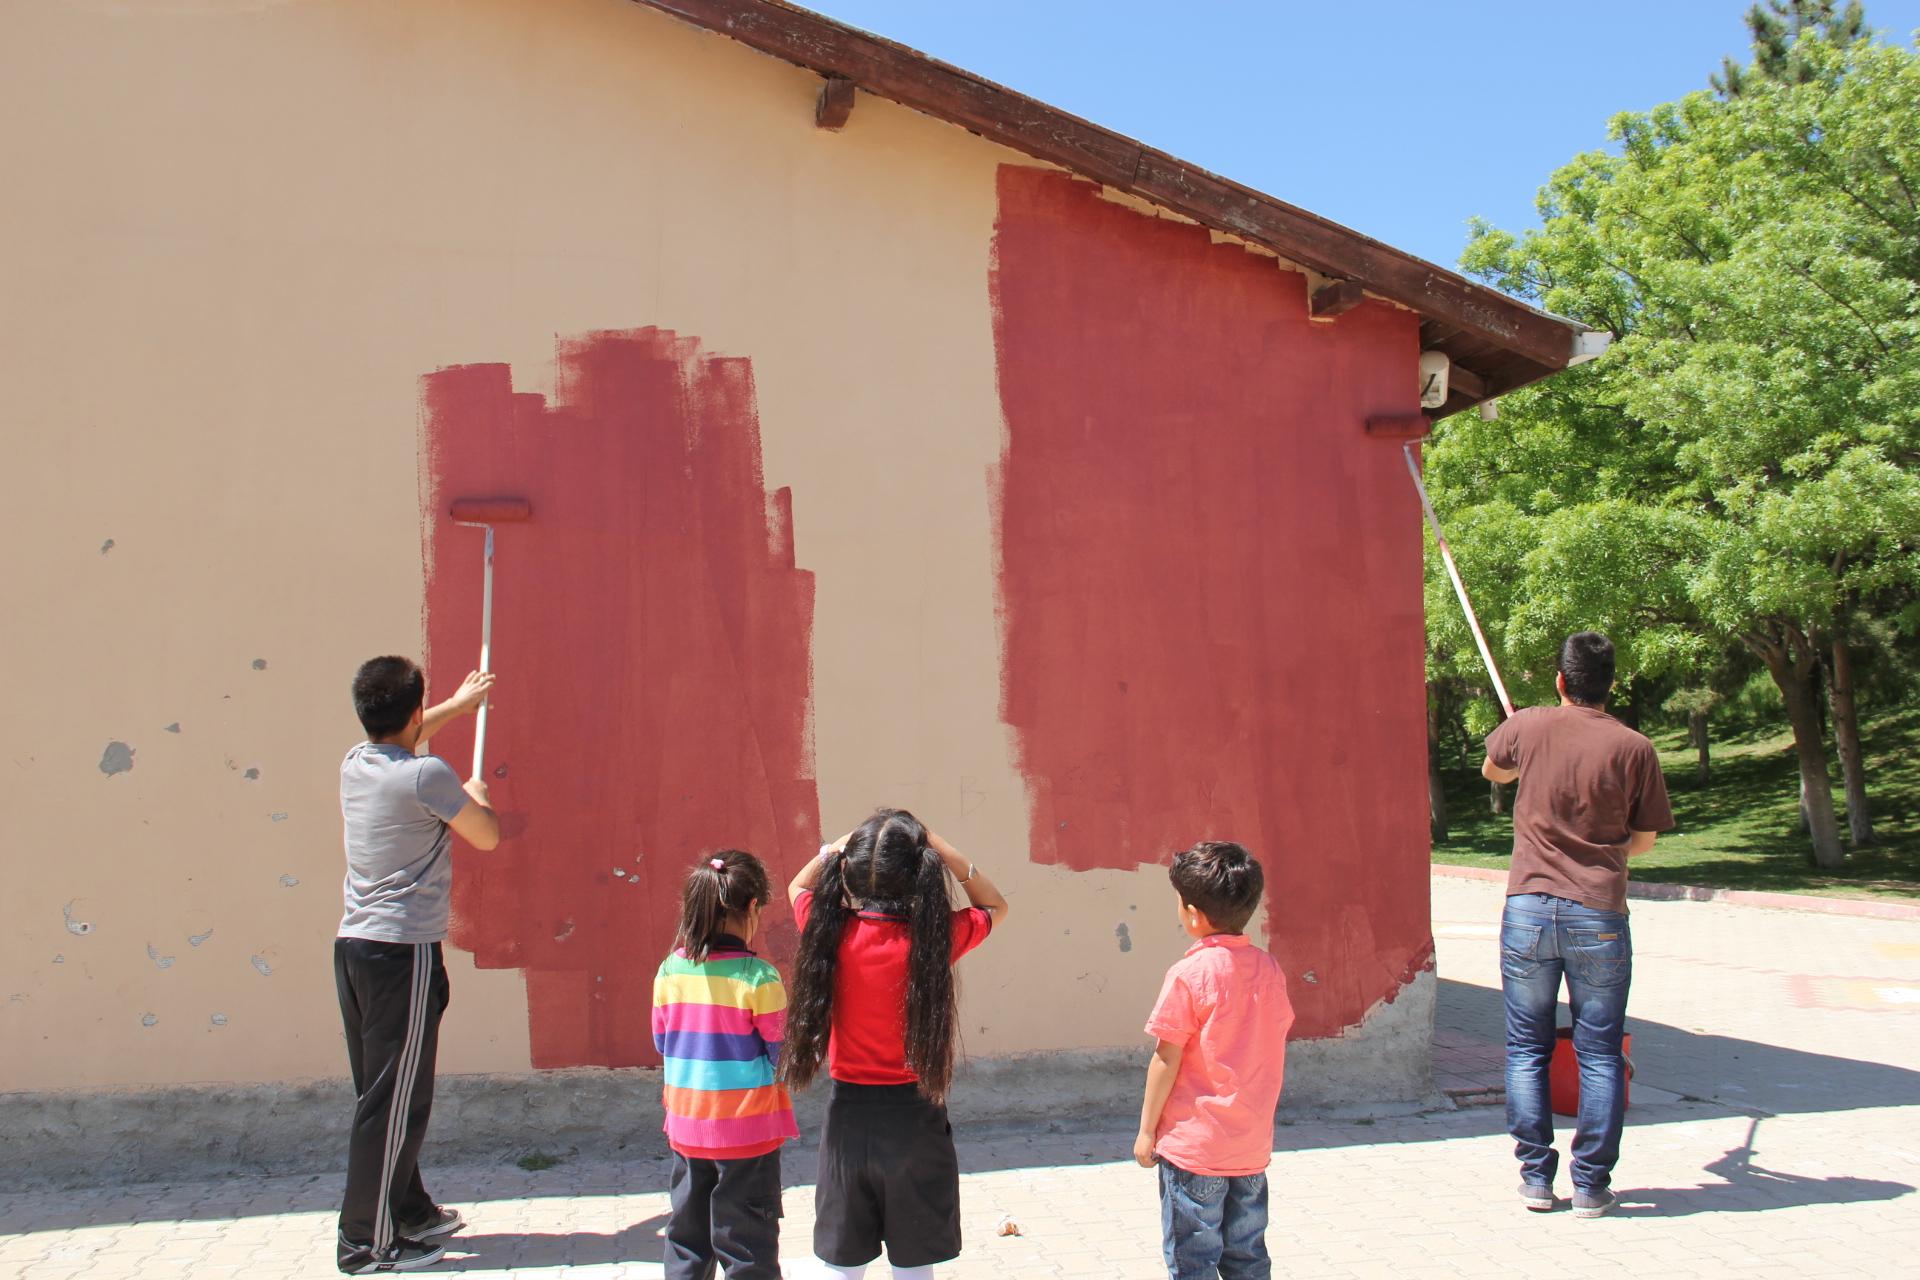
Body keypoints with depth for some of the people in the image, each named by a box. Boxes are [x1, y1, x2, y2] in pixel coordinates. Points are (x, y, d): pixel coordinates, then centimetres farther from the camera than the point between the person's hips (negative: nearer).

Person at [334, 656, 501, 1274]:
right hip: (404, 951, -8)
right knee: (394, 1103, -1)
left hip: (354, 946, 9)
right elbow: (488, 837, -3)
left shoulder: (355, 763, 7)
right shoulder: (427, 776, -16)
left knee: (382, 1094, 16)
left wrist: (459, 703, 44)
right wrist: (475, 796, 18)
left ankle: (410, 1212, 30)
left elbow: (393, 737, 32)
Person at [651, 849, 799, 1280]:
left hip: (686, 1127, 5)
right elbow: (780, 1051, -7)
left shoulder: (669, 971, -4)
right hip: (747, 1129, -4)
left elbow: (662, 1042, 8)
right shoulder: (759, 977, -18)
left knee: (687, 1236, 18)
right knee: (747, 1244, 6)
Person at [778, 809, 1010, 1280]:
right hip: (915, 1117, -1)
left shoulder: (832, 931, -11)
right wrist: (947, 855, -4)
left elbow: (798, 887, 14)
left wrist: (834, 849, 3)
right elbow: (995, 907, 7)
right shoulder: (934, 936, -15)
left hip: (849, 1115, 1)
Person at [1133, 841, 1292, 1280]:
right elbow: (1275, 1046, 11)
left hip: (1194, 1145, -6)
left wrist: (1147, 1129, -5)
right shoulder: (1269, 968, 1)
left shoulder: (1190, 974, -16)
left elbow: (1166, 1059, -13)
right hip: (1253, 1145, 6)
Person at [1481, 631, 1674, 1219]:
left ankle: (1536, 1176, 11)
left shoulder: (1528, 727, -1)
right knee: (1600, 1054, 8)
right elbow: (1644, 839, 5)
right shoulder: (1634, 747, -4)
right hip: (1600, 916, -1)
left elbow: (1493, 770, 21)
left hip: (1528, 909, 1)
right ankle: (1591, 1185, 11)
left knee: (1527, 1049, 10)